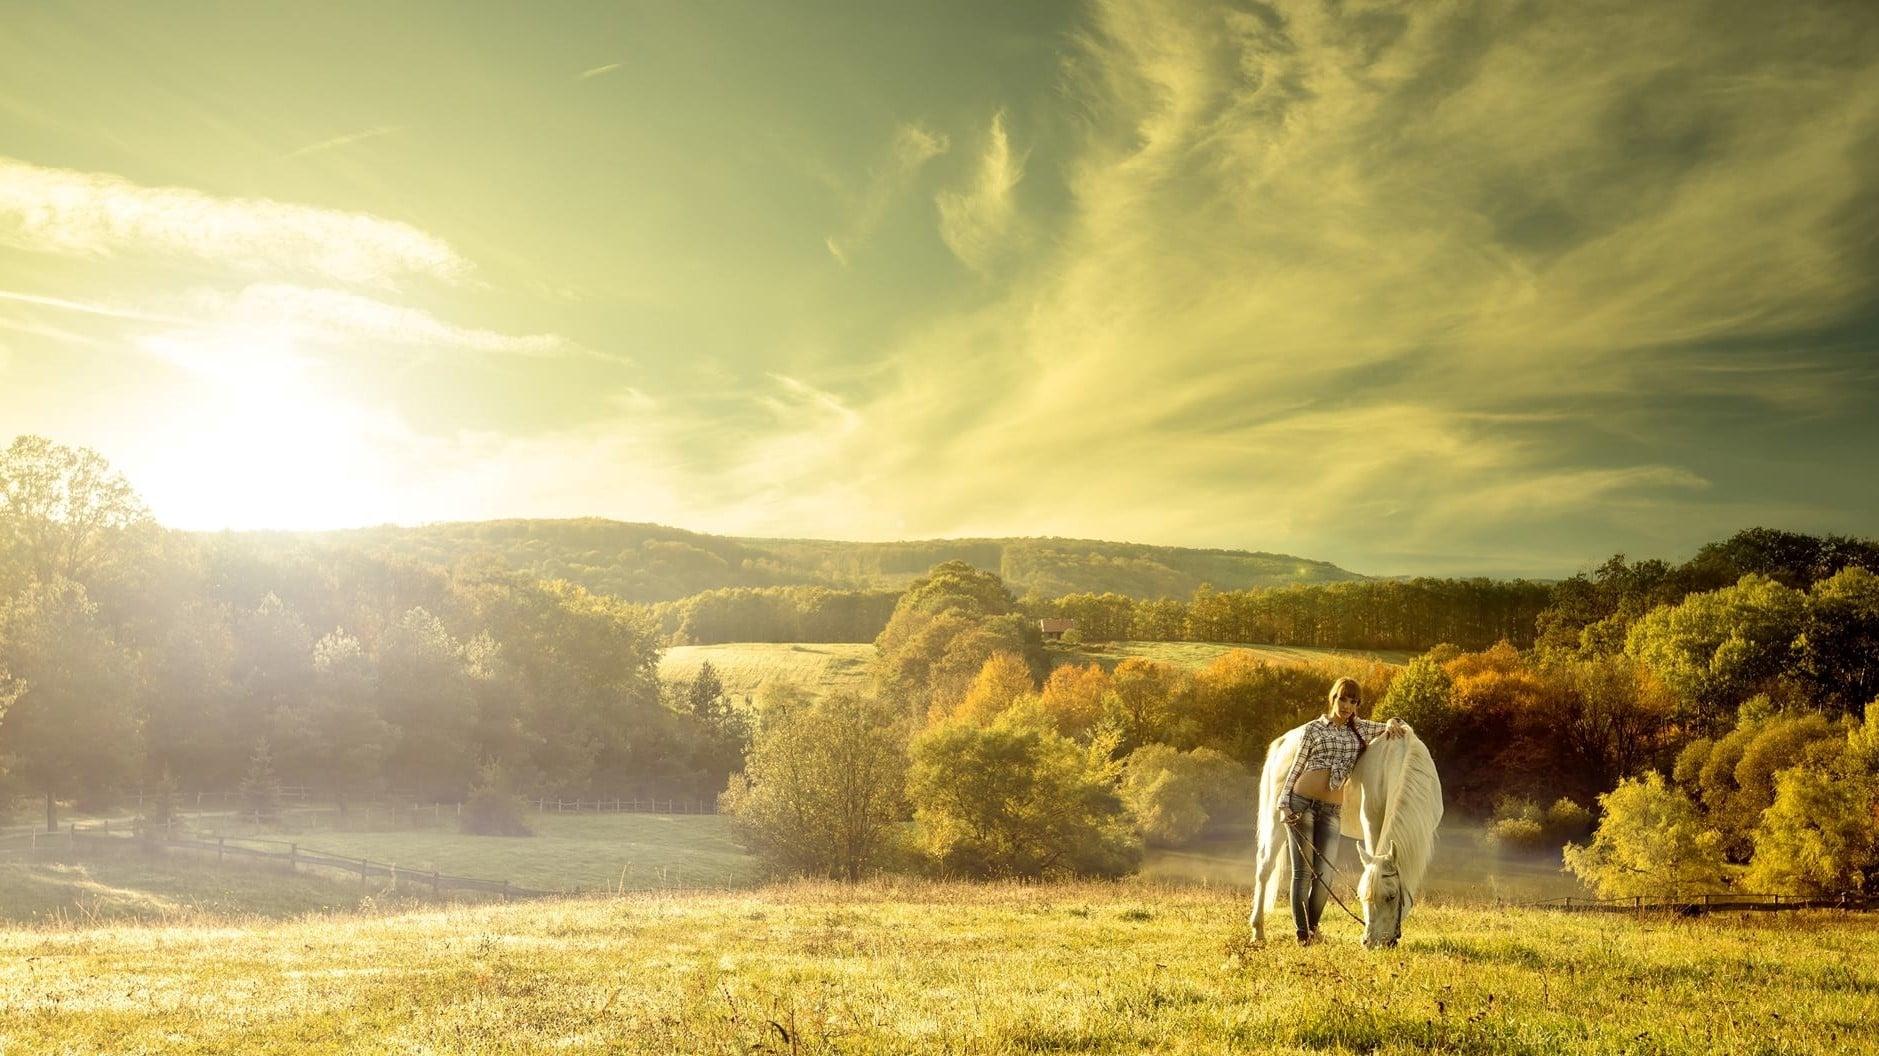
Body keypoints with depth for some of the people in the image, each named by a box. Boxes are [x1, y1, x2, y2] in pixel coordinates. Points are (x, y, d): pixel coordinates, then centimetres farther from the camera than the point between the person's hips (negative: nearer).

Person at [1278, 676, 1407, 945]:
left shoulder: (1360, 729, 14)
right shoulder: (1314, 729, 4)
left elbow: (1403, 729, 21)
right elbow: (1296, 768, 4)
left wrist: (1393, 724, -3)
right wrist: (1284, 803, -7)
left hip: (1332, 811, 3)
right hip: (1301, 804, -3)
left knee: (1324, 875, -1)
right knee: (1303, 871, -2)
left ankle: (1313, 927, 22)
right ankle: (1301, 933, 8)